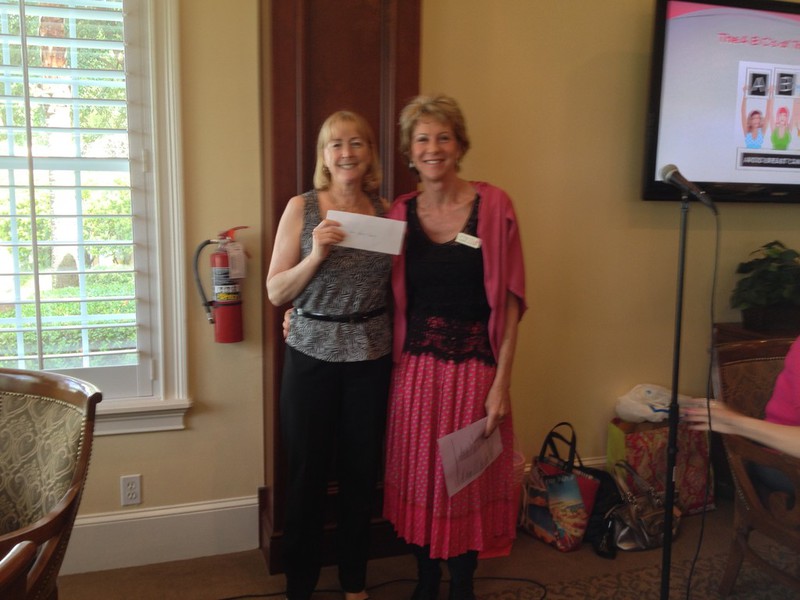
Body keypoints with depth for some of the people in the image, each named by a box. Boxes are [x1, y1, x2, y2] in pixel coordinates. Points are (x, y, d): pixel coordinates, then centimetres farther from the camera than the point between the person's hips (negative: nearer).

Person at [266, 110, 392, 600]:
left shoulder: (387, 211, 4)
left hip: (371, 358, 2)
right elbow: (276, 292, -5)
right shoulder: (302, 208, -3)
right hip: (312, 356, -2)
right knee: (307, 473, 6)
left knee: (362, 472, 12)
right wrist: (317, 254, -18)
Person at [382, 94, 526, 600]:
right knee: (418, 477, 11)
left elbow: (509, 299, -6)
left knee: (467, 480, 9)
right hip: (415, 366, 3)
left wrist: (501, 381, -10)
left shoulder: (493, 206, -6)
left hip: (473, 366, -2)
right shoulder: (400, 213, 3)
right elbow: (390, 299, 6)